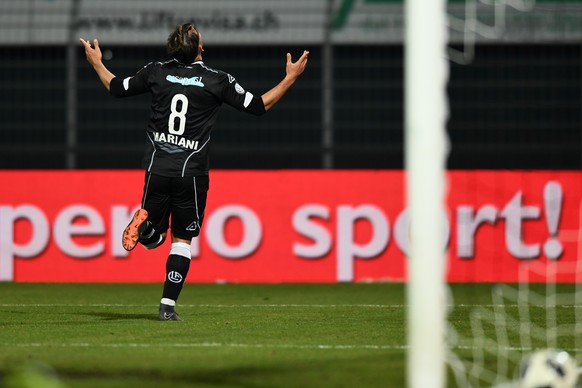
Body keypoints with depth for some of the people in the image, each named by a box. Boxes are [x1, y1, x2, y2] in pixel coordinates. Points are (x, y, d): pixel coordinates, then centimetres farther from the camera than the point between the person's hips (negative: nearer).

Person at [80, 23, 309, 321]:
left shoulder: (157, 72, 2)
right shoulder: (217, 80, -5)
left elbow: (116, 88, 15)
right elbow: (259, 106, 0)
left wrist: (96, 63, 32)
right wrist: (290, 78, 11)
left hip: (156, 168, 2)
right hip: (191, 172, -2)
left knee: (153, 237, 16)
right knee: (182, 240, 8)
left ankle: (144, 223, -20)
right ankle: (167, 306, -1)